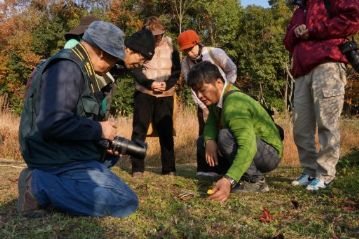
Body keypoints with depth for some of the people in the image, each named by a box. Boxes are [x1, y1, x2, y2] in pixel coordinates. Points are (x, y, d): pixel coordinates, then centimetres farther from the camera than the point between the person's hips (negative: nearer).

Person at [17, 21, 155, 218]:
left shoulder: (79, 67, 14)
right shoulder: (67, 68, -18)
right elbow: (53, 123, -31)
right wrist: (98, 130, -18)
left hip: (70, 152, 11)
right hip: (60, 159, -11)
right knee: (126, 203, -17)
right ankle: (41, 185, -13)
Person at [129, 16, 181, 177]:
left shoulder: (170, 45, 4)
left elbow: (177, 70, 3)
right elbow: (135, 69, -4)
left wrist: (167, 84, -15)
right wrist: (150, 83, -19)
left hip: (166, 95, 1)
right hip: (143, 93, -1)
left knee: (166, 131, 3)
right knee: (139, 130, -2)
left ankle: (169, 168, 10)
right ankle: (137, 168, 5)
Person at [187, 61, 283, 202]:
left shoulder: (234, 105, -32)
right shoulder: (218, 97, -3)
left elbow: (247, 148, -42)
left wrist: (229, 180, -52)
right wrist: (209, 141, -24)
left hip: (270, 154, -9)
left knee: (226, 136, -33)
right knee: (202, 141, 5)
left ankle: (255, 181, -14)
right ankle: (242, 176, 6)